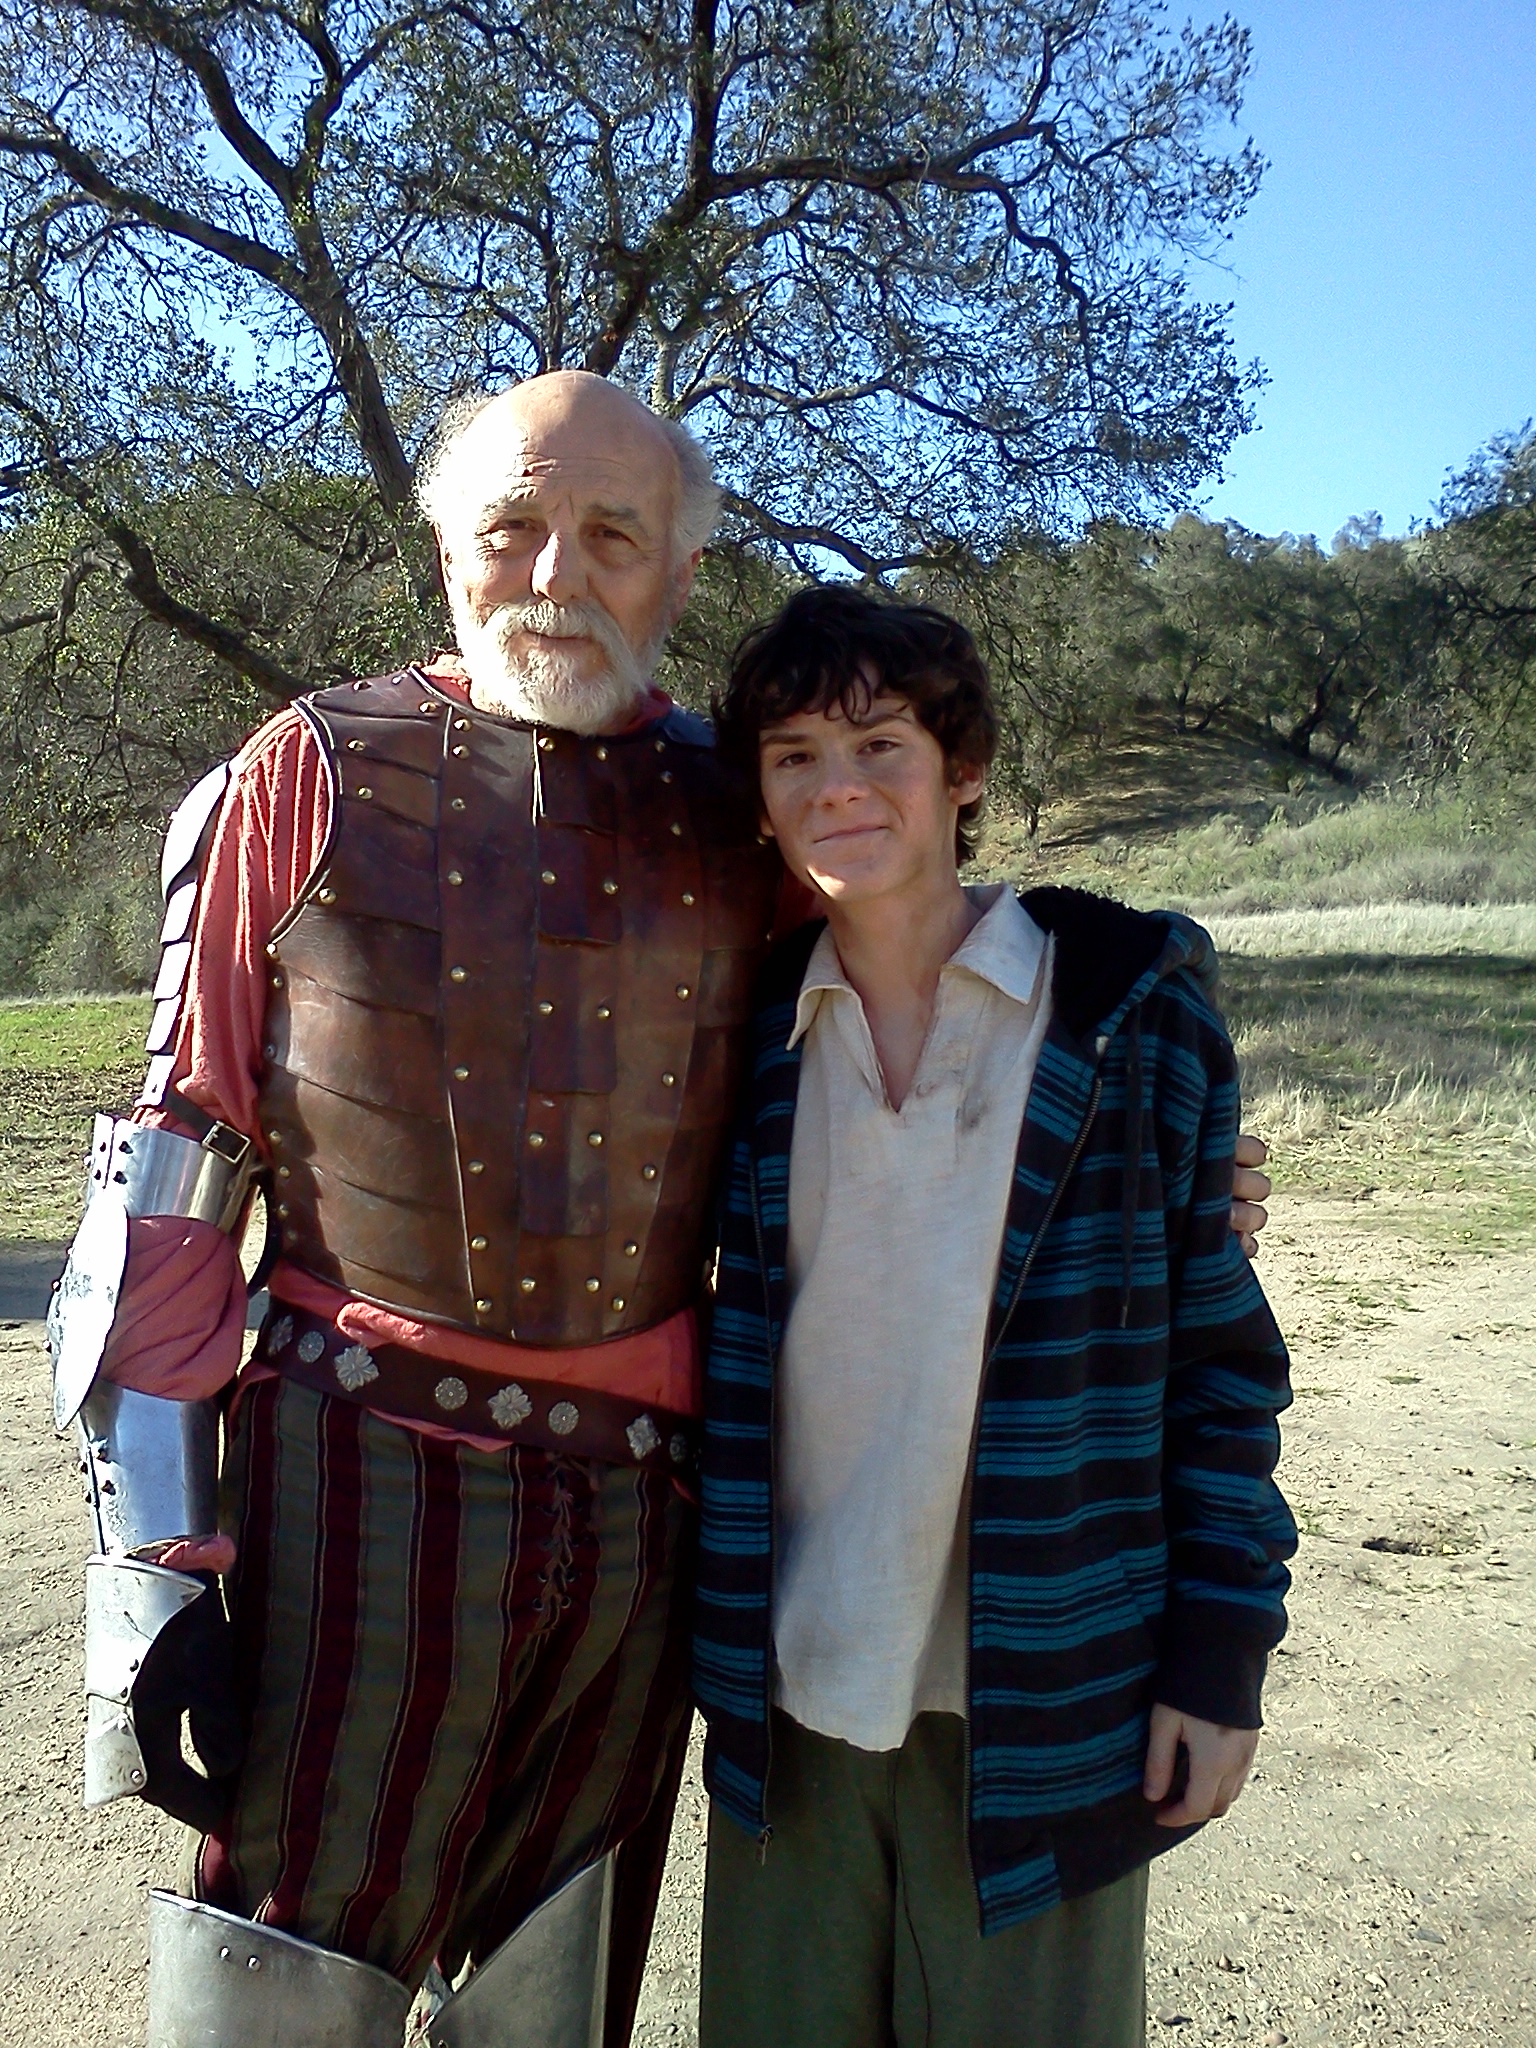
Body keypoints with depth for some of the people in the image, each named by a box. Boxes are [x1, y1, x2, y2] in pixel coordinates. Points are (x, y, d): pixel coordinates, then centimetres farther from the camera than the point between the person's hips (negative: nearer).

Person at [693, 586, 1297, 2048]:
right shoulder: (754, 1031, 1)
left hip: (1043, 1703, -2)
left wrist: (1220, 1649, -5)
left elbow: (1217, 1344, -3)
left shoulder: (1129, 1005, -7)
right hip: (788, 1699, 3)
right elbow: (720, 1343, 9)